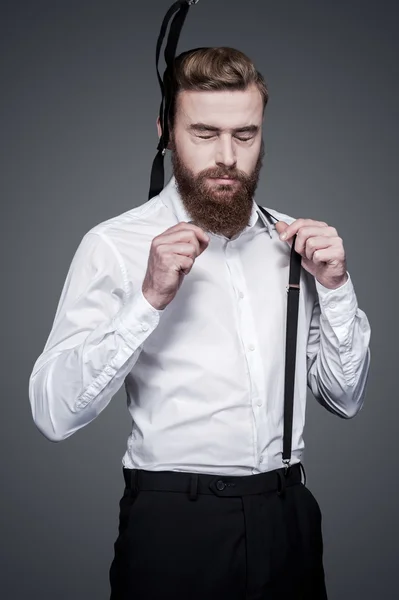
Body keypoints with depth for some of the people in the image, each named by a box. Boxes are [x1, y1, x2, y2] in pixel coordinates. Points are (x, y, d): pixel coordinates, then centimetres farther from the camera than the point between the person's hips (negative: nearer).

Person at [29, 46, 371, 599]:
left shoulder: (290, 239, 5)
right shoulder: (115, 245, -9)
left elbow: (345, 399, 8)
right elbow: (54, 414, -16)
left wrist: (335, 286, -6)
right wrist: (150, 299, -24)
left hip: (287, 516, 5)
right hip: (173, 525, -4)